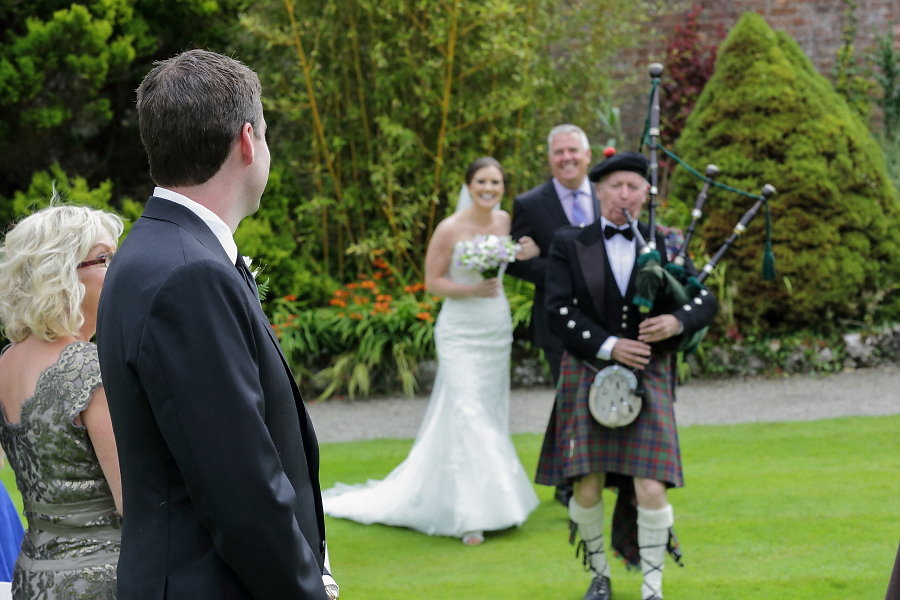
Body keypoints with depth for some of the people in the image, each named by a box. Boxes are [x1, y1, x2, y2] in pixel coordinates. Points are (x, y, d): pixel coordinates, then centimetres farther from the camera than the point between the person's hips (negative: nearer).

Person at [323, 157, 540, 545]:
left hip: (497, 331, 6)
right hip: (461, 334, -6)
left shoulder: (505, 221, 2)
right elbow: (432, 282, -8)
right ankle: (471, 515, -8)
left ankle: (494, 502, 23)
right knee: (467, 418, -10)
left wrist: (523, 256, -5)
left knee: (492, 418, 12)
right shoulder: (450, 229, -13)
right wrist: (472, 290, -22)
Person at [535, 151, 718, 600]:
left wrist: (678, 321, -18)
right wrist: (609, 346, -17)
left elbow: (706, 301, 4)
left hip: (648, 381, 0)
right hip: (588, 380, 0)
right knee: (587, 490, 1)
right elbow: (559, 311, -6)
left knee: (650, 490, -10)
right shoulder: (570, 245, 4)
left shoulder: (664, 246, 9)